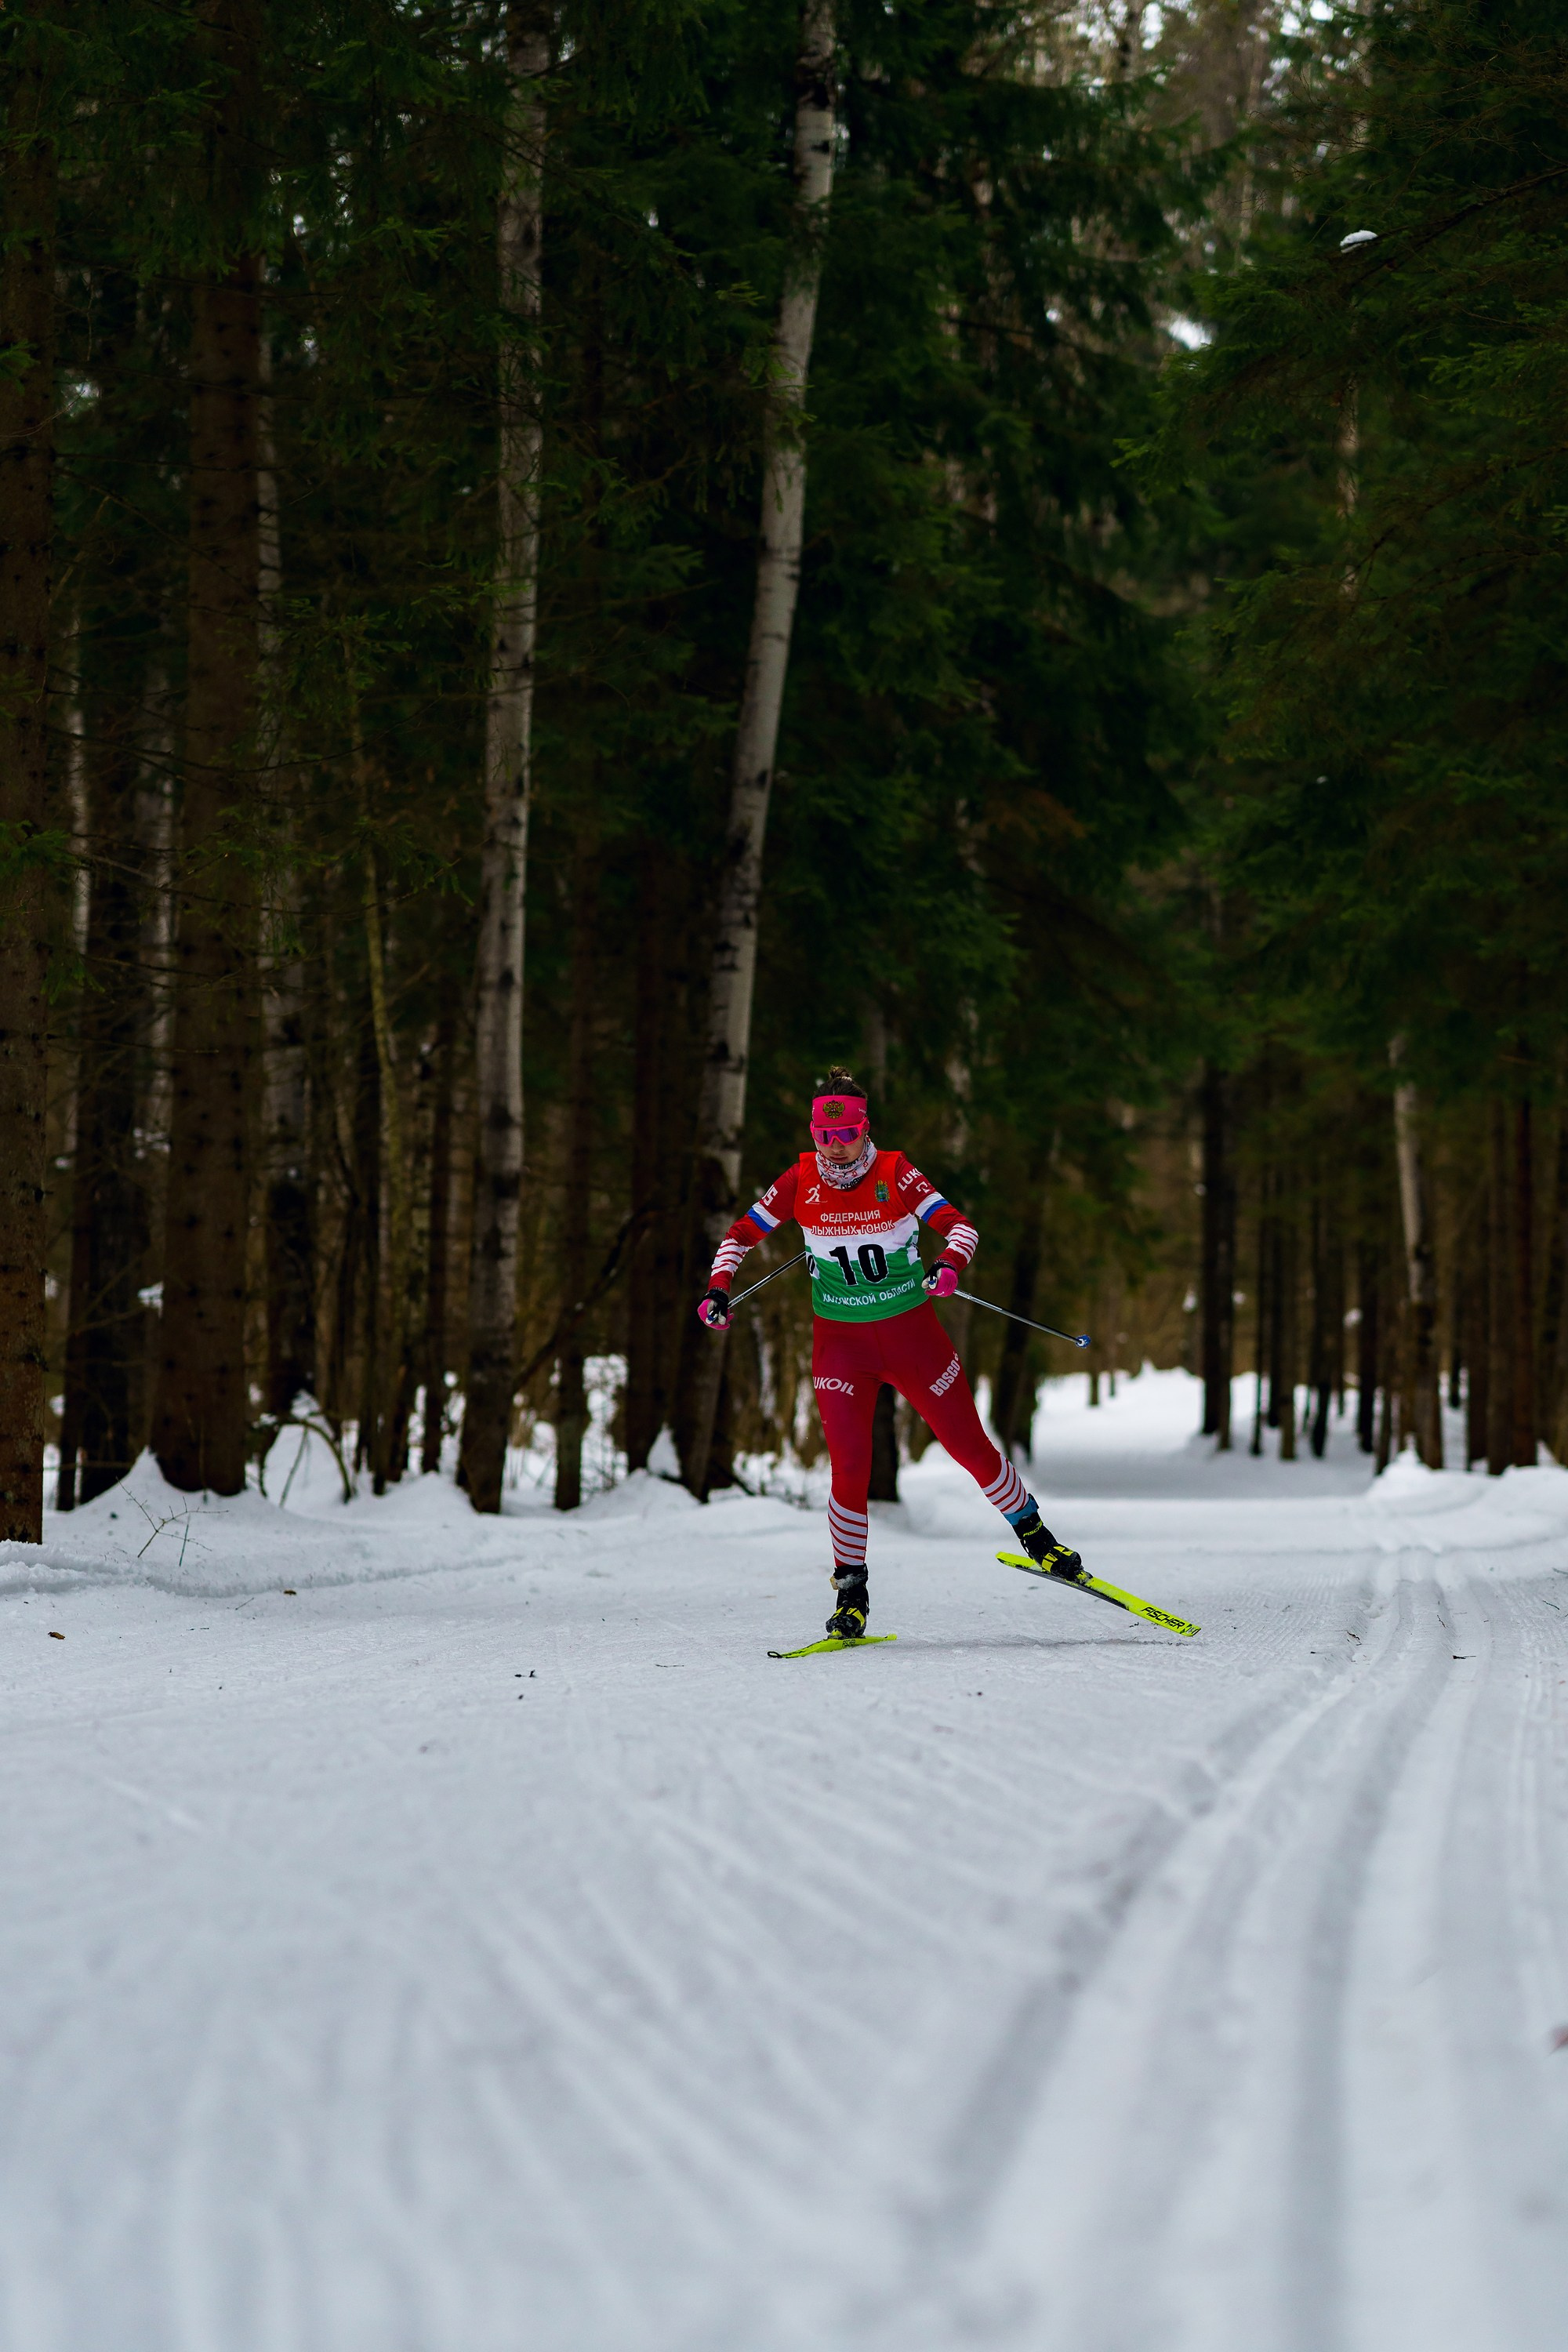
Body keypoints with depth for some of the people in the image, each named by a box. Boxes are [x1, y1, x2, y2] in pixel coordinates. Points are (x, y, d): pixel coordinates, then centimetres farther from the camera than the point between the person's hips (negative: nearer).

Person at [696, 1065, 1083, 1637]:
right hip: (840, 1340, 1)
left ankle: (1033, 1534, 29)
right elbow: (741, 1235, 2)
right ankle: (851, 1592, 3)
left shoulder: (894, 1174, -11)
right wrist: (719, 1287, -15)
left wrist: (949, 1265, -38)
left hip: (911, 1332, 0)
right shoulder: (801, 1181, -7)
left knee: (969, 1446, 5)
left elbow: (959, 1226, -17)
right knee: (849, 1465, -11)